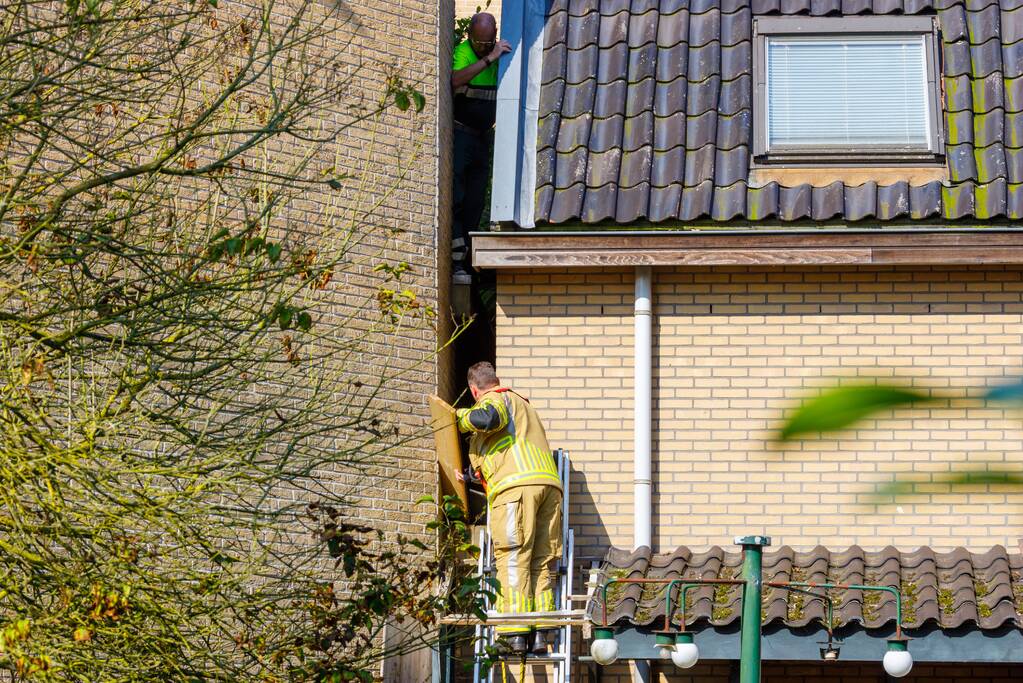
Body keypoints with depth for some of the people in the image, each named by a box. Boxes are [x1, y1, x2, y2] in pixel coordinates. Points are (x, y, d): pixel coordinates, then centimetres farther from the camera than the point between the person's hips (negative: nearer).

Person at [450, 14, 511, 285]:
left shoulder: (500, 54, 7)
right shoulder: (461, 52, -13)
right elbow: (456, 80, -35)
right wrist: (489, 58, -36)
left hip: (483, 137, 7)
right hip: (459, 133, -6)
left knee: (475, 202, 5)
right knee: (455, 198, -12)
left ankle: (462, 260, 8)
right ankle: (456, 262, -15)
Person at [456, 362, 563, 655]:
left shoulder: (496, 399, 10)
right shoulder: (522, 403, 36)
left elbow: (488, 417, -16)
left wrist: (460, 417, 3)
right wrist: (472, 473, 55)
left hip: (516, 485, -7)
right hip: (550, 483, 7)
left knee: (513, 560, -9)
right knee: (542, 563, 4)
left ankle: (515, 633, -16)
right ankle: (540, 633, -3)